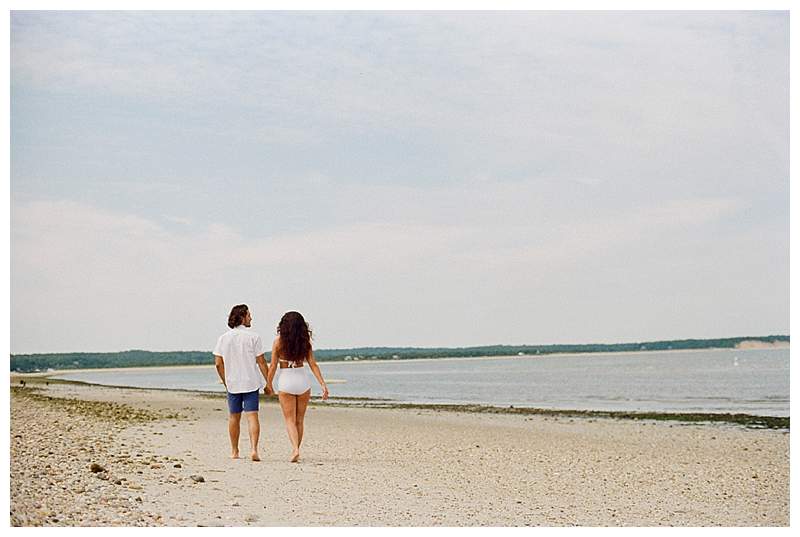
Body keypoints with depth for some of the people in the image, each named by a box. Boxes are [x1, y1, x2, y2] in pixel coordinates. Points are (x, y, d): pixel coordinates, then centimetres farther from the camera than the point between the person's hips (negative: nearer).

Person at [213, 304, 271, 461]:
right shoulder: (253, 337, -6)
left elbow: (218, 363, 3)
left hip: (232, 384, 3)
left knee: (234, 417, 14)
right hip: (251, 383, -3)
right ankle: (254, 449, -16)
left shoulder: (223, 338, 3)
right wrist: (268, 383, -1)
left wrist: (225, 382, 14)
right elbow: (261, 362, -7)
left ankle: (234, 451, 23)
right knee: (252, 416, -4)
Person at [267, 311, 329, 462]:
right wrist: (323, 384, -2)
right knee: (299, 420, 15)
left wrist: (269, 384, 7)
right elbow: (313, 364, -3)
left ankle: (295, 449, -17)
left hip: (285, 382, -2)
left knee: (290, 420, 3)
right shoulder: (305, 342, 0)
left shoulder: (278, 341, -7)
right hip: (303, 381, 3)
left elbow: (273, 366, -5)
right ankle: (296, 451, 22)